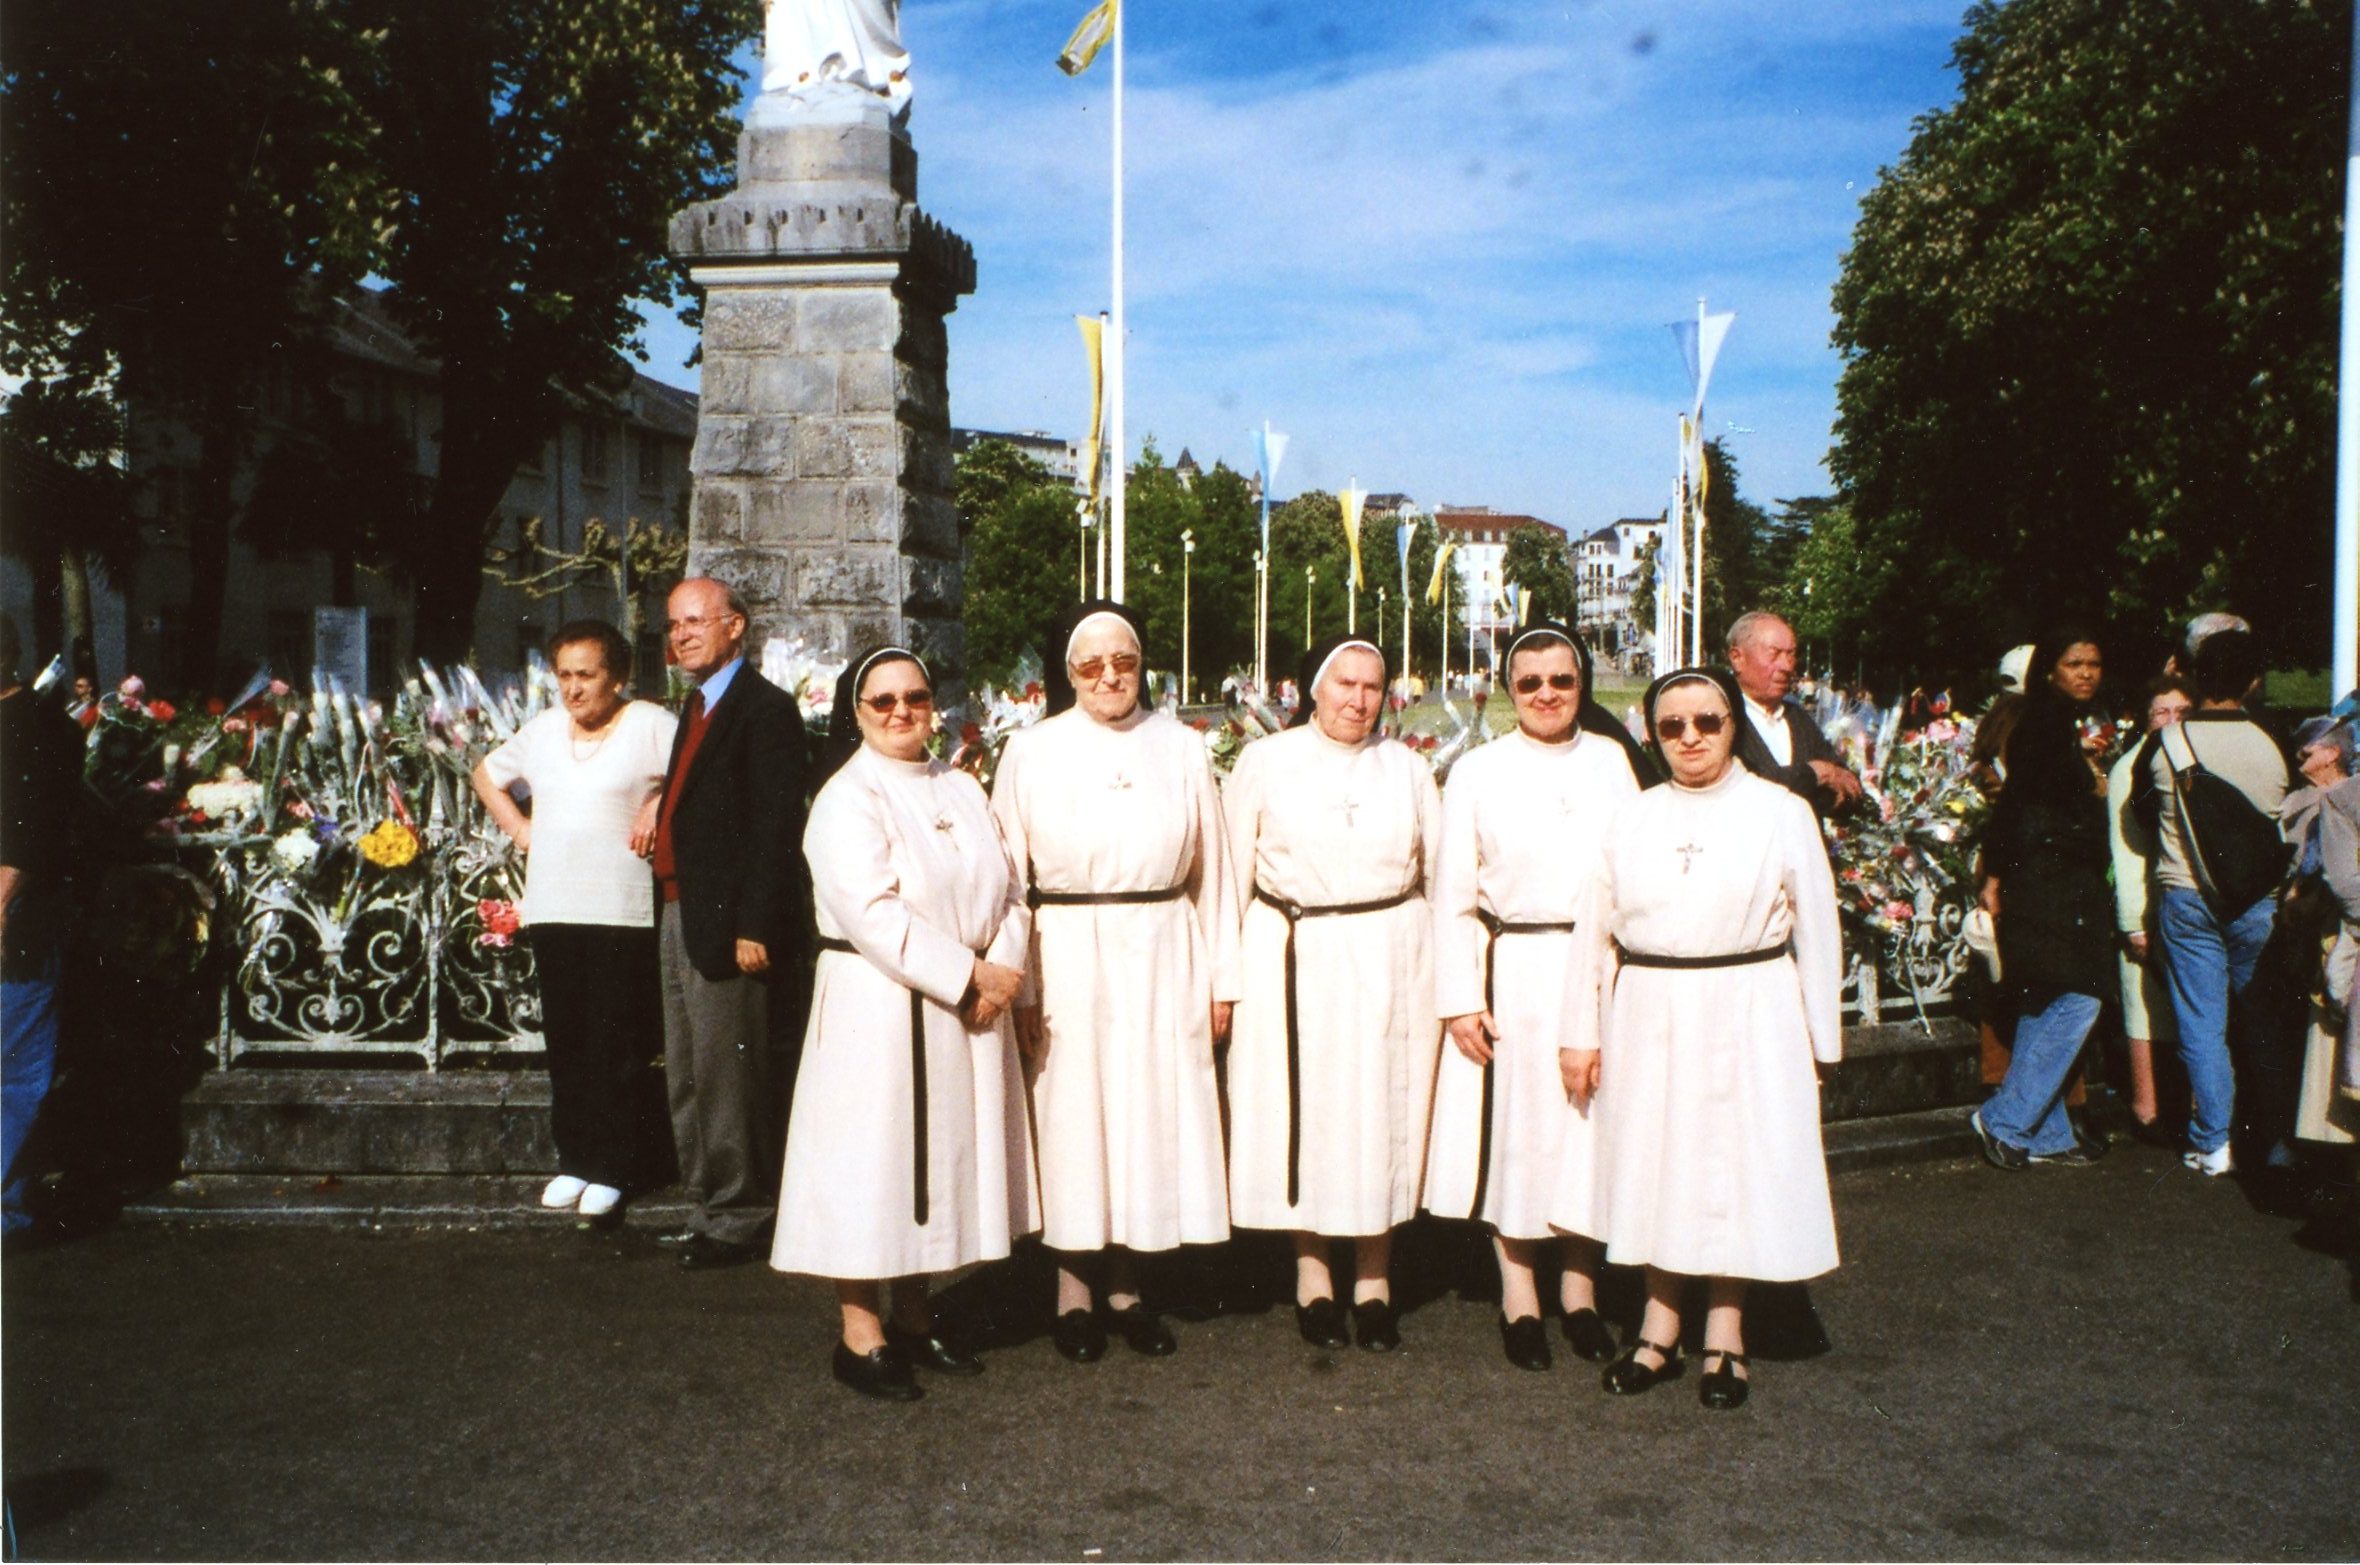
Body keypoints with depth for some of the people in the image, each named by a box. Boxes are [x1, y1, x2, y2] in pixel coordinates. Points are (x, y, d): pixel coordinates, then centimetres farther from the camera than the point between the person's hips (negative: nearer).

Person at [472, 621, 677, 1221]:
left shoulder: (651, 725, -3)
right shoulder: (543, 730, 15)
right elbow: (488, 773, 30)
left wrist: (661, 806, -15)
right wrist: (516, 828, 18)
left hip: (623, 912, -5)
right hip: (553, 908, 5)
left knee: (616, 1044, -3)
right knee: (565, 1041, 8)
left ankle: (611, 1169, 4)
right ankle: (573, 1159, 17)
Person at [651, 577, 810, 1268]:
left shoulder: (765, 707, -11)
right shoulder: (698, 706, 18)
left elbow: (777, 824, -18)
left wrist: (754, 926, -22)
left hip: (727, 925, -10)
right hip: (680, 919, 10)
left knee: (728, 1077, -3)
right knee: (686, 1081, 15)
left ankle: (737, 1219, 8)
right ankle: (708, 1209, 25)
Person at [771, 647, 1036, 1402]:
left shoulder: (961, 789, 12)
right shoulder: (847, 800, -10)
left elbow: (1006, 887, 7)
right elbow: (873, 913, -20)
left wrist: (1002, 969, -10)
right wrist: (965, 976, -20)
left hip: (971, 1008, 7)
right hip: (881, 1010, -7)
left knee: (942, 1156, 13)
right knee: (873, 1160, -1)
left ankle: (914, 1317, 26)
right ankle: (860, 1335, 11)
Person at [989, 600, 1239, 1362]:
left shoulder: (1182, 749, 6)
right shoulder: (1030, 753, 1)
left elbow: (1211, 870, 8)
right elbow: (1007, 877, 0)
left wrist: (1220, 978, 6)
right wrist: (1016, 985, -7)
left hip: (1162, 957, 2)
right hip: (1068, 960, -2)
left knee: (1152, 1114, 6)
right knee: (1072, 1115, 4)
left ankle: (1126, 1285, 20)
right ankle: (1072, 1291, 17)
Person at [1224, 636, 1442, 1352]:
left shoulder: (1408, 768, 8)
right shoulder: (1264, 763, 2)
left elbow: (1442, 873, 11)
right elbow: (1232, 875, 4)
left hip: (1390, 964, 2)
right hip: (1293, 961, -1)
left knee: (1382, 1113, 5)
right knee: (1300, 1110, 2)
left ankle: (1374, 1280, 17)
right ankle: (1312, 1275, 16)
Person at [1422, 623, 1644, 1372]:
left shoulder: (1613, 762, 6)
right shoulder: (1476, 772, 2)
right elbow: (1452, 895, 1)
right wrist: (1460, 998, -5)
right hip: (1512, 978, -1)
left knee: (1592, 1128, 7)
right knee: (1513, 1132, 5)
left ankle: (1580, 1291, 22)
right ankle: (1518, 1298, 19)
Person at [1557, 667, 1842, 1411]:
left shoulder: (1781, 814, -2)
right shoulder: (1631, 821, 5)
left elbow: (1815, 930, 1)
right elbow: (1593, 931, 8)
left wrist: (1821, 1040, 2)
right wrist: (1581, 1033, 5)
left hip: (1747, 1018, -2)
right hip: (1648, 1021, 3)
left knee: (1737, 1170, 4)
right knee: (1655, 1169, 8)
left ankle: (1724, 1338, 19)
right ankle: (1660, 1332, 22)